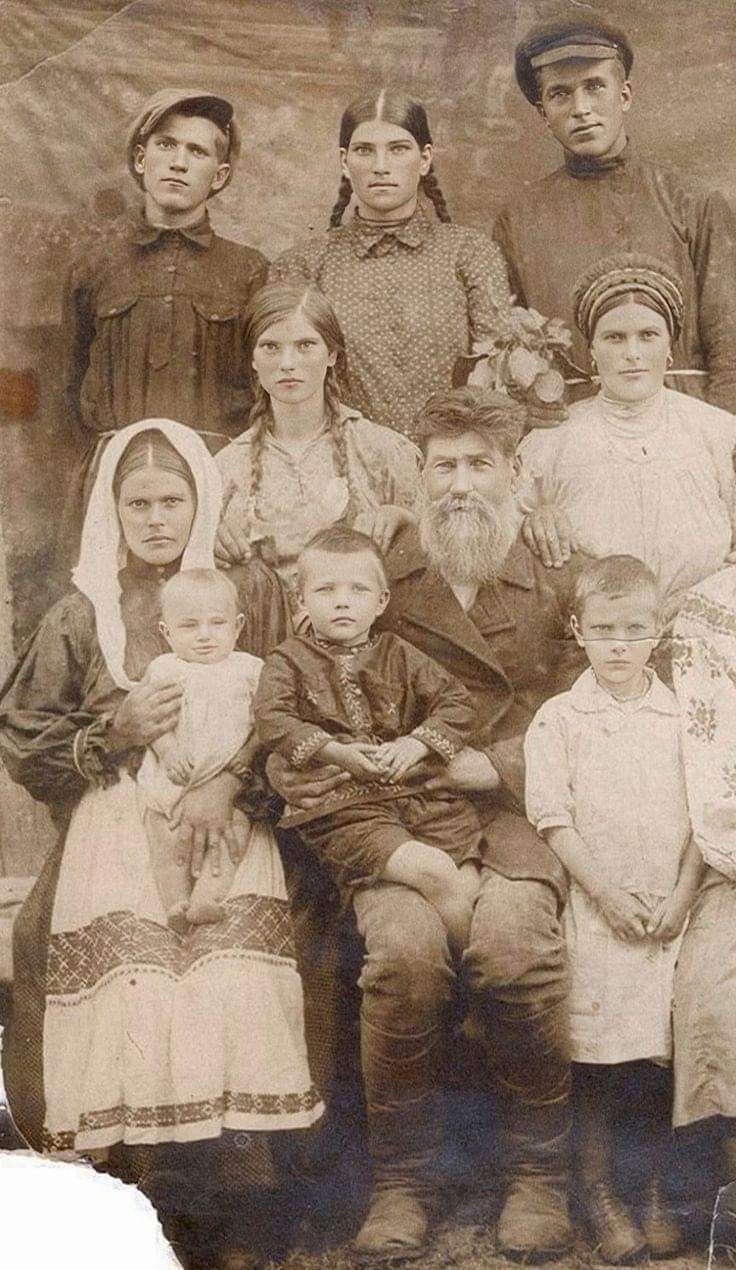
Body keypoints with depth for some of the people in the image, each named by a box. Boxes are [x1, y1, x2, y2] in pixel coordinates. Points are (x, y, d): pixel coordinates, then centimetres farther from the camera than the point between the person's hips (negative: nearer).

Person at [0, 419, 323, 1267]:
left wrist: (227, 783, -11)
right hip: (116, 826, 1)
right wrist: (114, 734, -7)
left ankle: (225, 1197, -10)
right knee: (128, 973, -23)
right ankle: (152, 1195, -9)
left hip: (225, 821, 0)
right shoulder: (82, 613, 10)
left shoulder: (249, 589, 9)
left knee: (233, 969, -24)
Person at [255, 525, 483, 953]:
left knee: (469, 887, -17)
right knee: (432, 871, -28)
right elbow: (272, 720, -5)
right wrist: (335, 752, -15)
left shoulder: (399, 656, 19)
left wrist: (417, 743, -5)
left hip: (423, 793, 4)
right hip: (343, 806, -4)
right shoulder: (289, 661, 11)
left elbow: (457, 702, 13)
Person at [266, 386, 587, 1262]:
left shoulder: (557, 589, 11)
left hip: (515, 810, 0)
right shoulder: (377, 585, 12)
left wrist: (495, 766, -10)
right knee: (403, 940, -30)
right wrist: (285, 767, -7)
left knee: (509, 928, -32)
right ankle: (400, 1180, -9)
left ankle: (537, 1173, -10)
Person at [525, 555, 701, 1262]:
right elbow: (552, 817, -4)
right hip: (595, 909, -2)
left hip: (668, 913, 2)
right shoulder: (558, 720, 1)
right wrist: (607, 893, -11)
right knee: (597, 1056, -2)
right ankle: (599, 1195, 11)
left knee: (664, 1052, 5)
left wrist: (680, 897, -4)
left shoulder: (682, 717, 9)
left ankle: (659, 1194, 18)